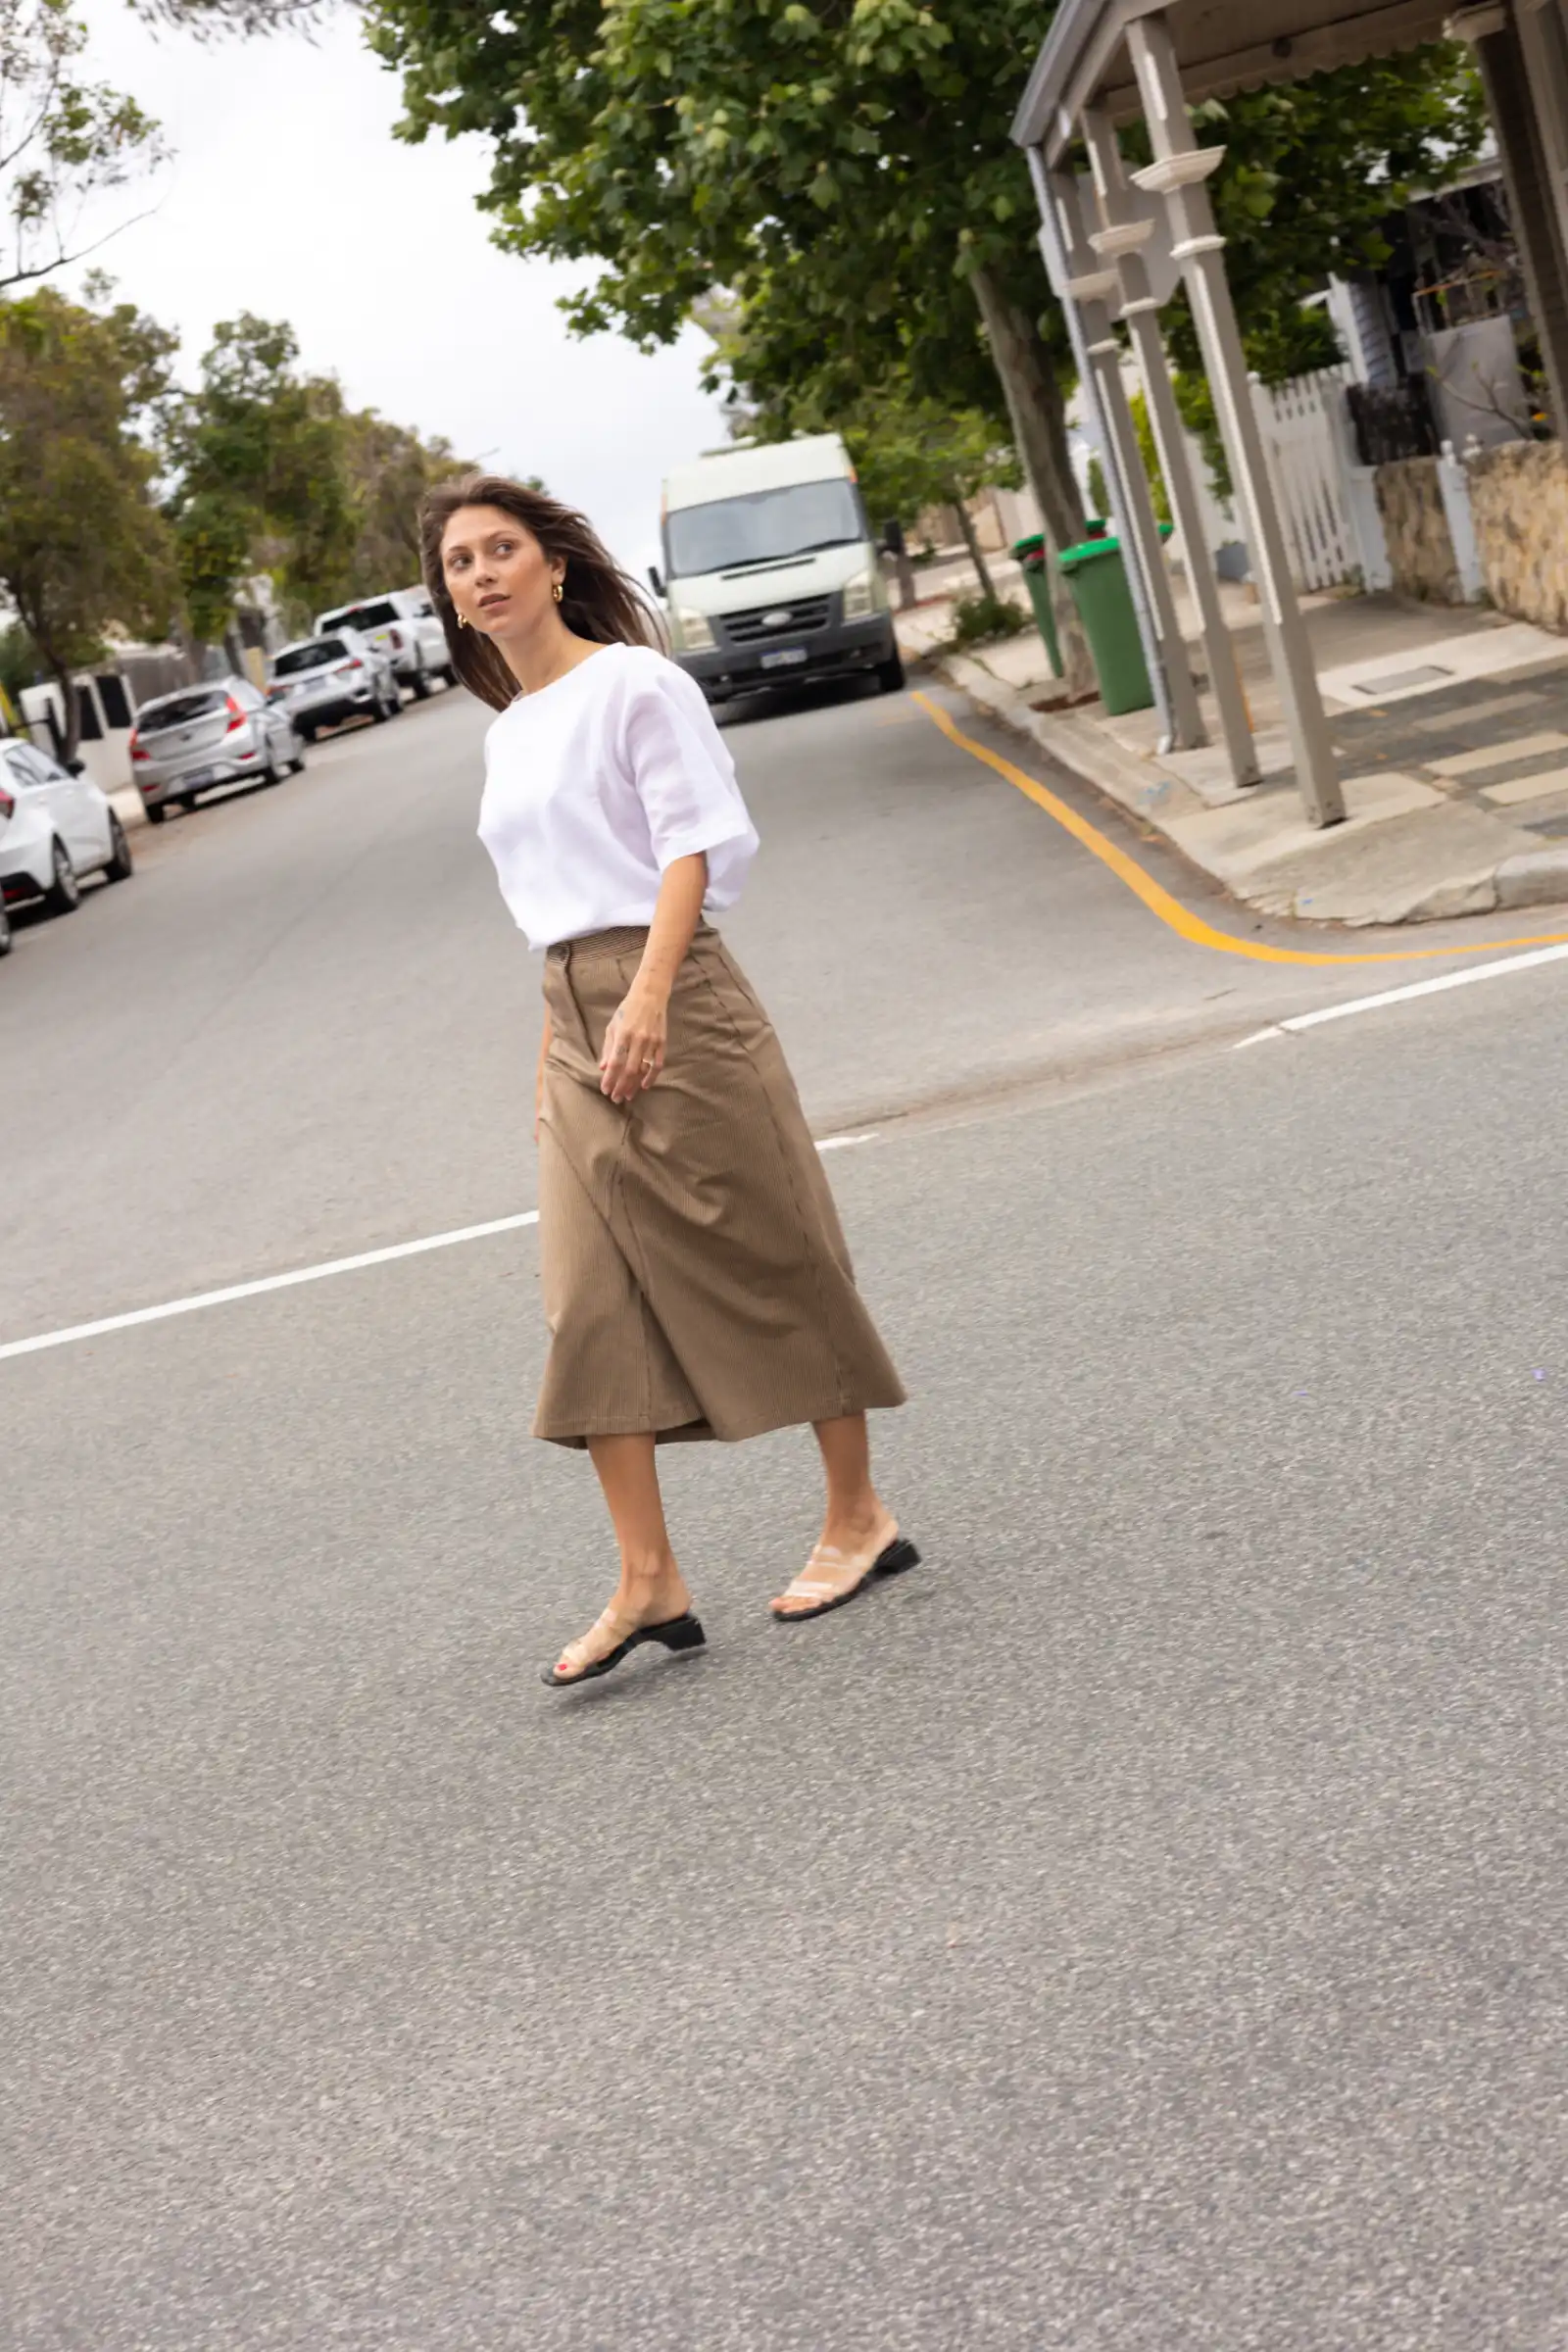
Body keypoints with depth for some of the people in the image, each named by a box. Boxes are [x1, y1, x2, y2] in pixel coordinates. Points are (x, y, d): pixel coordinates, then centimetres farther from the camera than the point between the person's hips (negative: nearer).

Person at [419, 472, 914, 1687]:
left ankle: (859, 1517, 14)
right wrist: (553, 1057, 16)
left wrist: (646, 1001, -22)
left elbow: (691, 845, -12)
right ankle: (649, 1581, -1)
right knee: (593, 1303, -1)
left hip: (673, 998, -7)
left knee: (764, 1261, 0)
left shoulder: (632, 682, -4)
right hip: (574, 1013, 7)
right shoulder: (508, 734, 18)